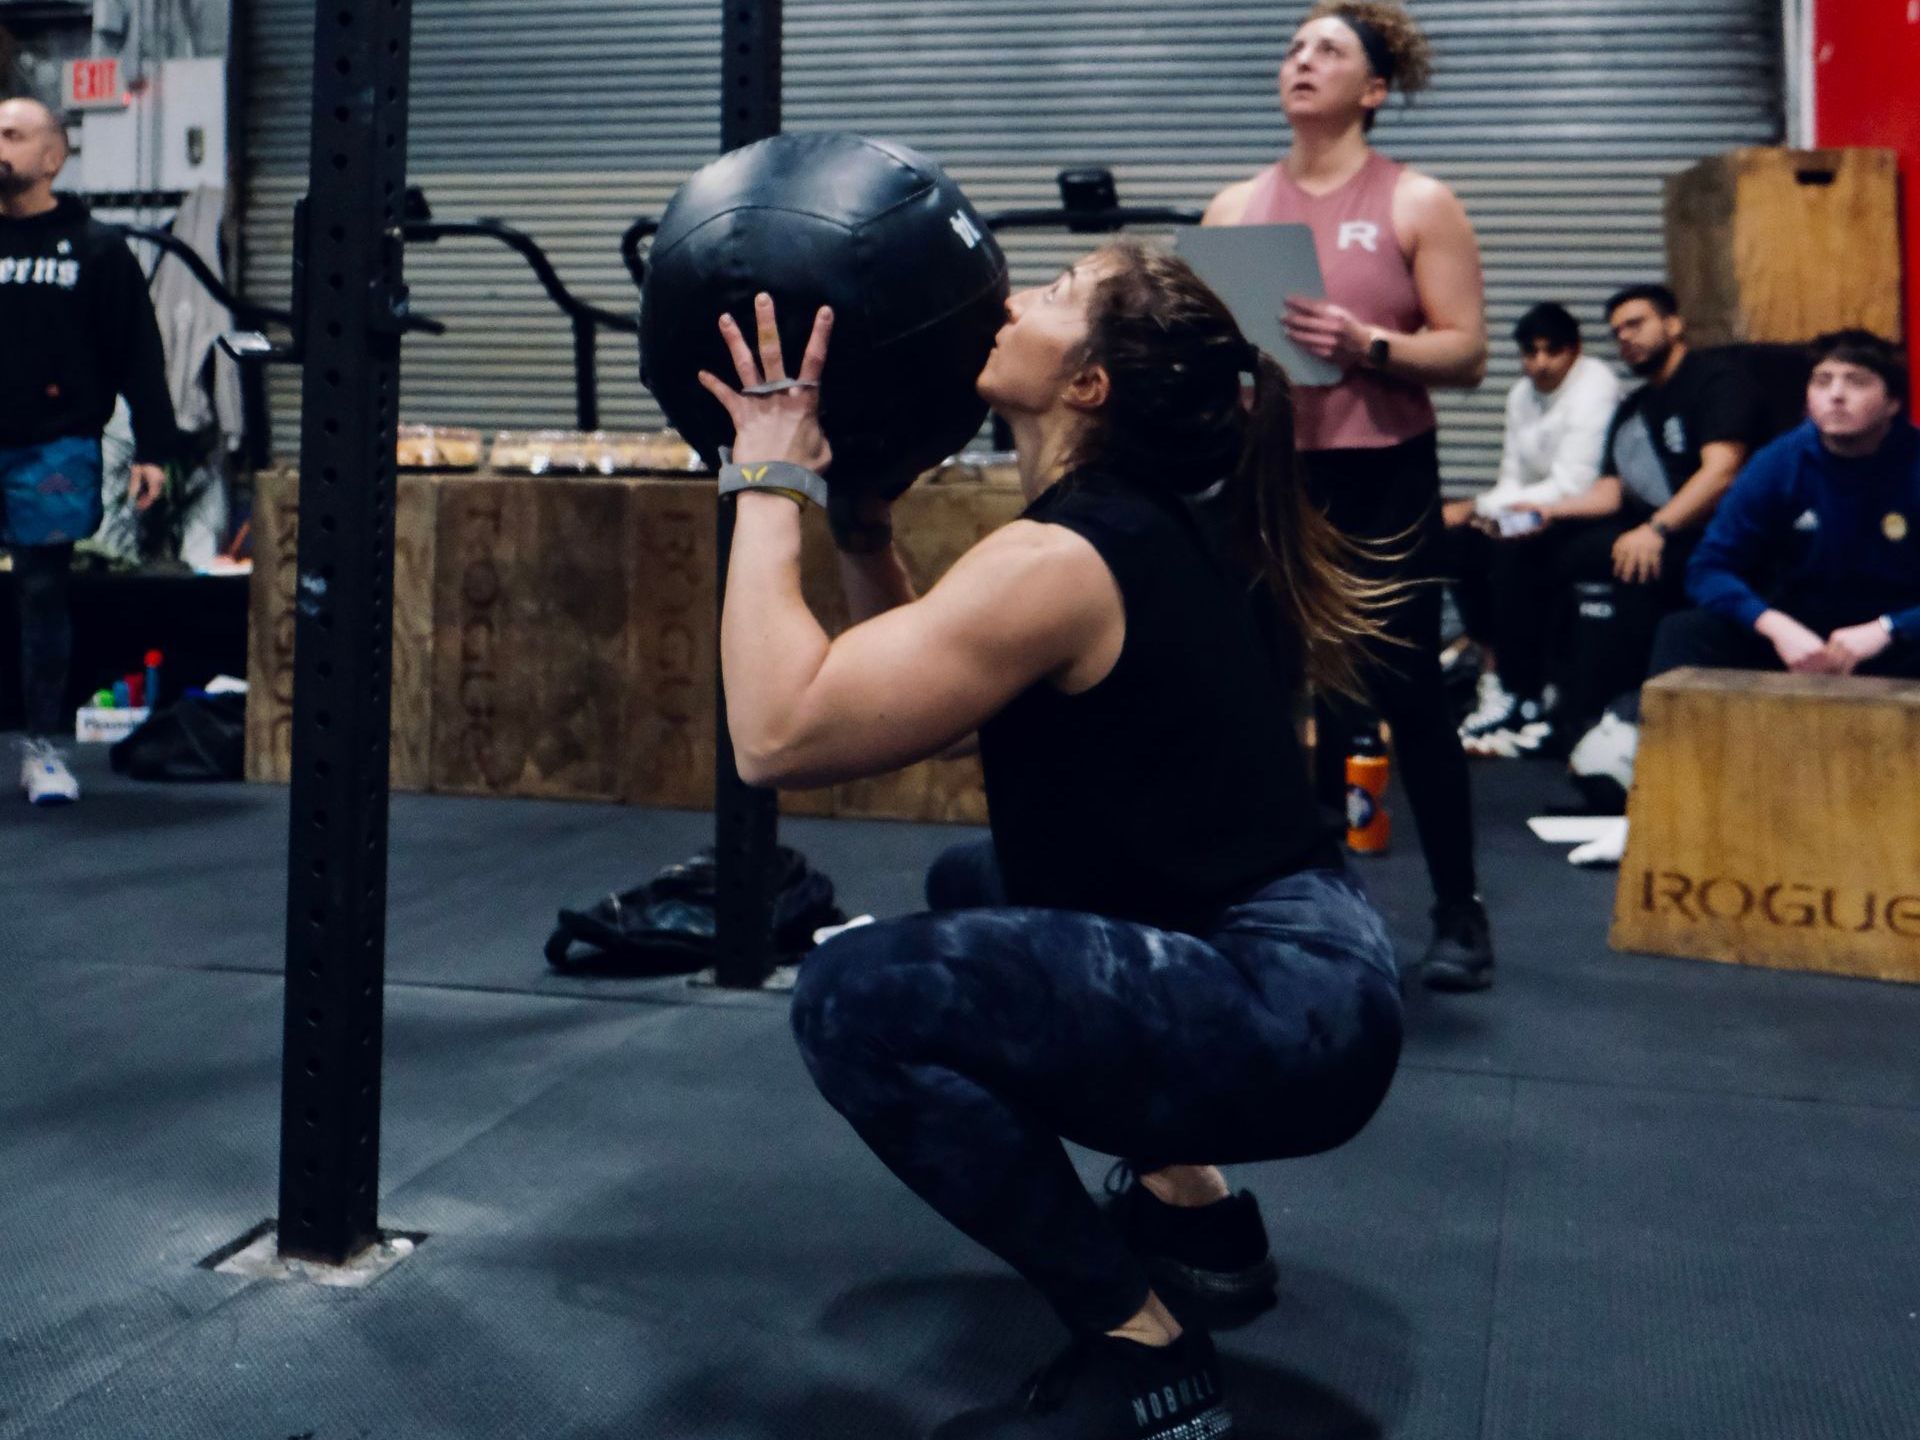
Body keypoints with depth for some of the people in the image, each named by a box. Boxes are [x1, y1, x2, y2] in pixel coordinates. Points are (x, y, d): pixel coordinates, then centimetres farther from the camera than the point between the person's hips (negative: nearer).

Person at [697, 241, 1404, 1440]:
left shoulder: (1062, 561, -20)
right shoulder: (1144, 527, 10)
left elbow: (779, 734, -23)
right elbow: (915, 685, 17)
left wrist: (771, 484, -14)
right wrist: (861, 505, 9)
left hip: (1280, 1015, -10)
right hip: (1289, 973, 10)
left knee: (860, 995, -20)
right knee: (975, 890, 29)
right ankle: (1193, 1204, 29)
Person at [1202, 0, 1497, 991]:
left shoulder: (1418, 204, -1)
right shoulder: (1233, 207, 9)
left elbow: (1466, 353, -6)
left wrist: (1367, 346, -23)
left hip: (1383, 483, -3)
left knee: (1407, 696, 0)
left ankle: (1459, 914, 13)